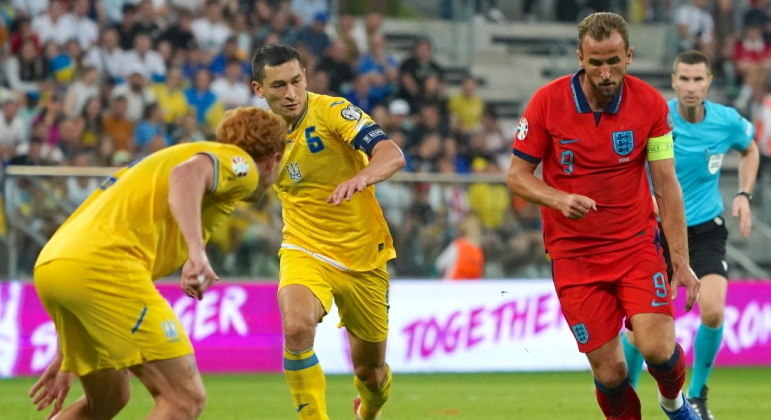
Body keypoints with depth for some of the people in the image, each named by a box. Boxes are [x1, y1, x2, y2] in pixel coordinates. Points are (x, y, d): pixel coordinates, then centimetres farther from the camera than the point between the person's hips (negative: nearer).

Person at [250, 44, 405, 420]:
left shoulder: (331, 111, -16)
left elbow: (392, 155, -31)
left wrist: (360, 178, -51)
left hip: (363, 258, -2)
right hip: (305, 252, 2)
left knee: (370, 372, 10)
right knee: (297, 328, -32)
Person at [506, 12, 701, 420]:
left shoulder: (650, 104, -6)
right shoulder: (547, 102, -10)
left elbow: (667, 184, -2)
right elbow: (517, 176, -3)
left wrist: (681, 260, -5)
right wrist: (559, 199, -23)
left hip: (637, 244, 0)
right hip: (574, 254, 0)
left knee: (657, 347, -16)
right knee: (608, 369, -6)